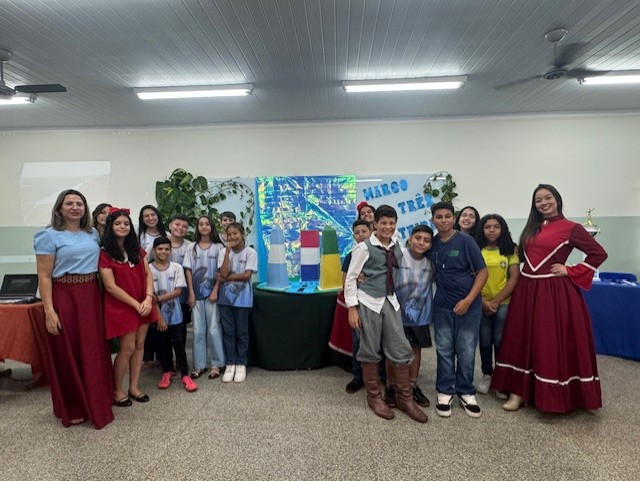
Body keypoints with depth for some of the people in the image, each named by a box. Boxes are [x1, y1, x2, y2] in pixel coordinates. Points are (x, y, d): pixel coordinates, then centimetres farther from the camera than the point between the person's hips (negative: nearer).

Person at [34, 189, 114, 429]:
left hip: (91, 297, 5)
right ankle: (72, 409, 22)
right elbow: (44, 275, -9)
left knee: (94, 351, 12)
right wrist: (49, 311, -15)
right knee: (67, 353, 6)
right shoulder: (49, 236, -5)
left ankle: (95, 401, 29)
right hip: (64, 298, -5)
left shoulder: (93, 234, 10)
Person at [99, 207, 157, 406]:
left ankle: (134, 386, 24)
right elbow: (110, 287, -14)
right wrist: (135, 304, -15)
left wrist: (148, 298, -12)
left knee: (139, 345, 10)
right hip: (121, 306, -5)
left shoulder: (137, 250, 8)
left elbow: (148, 275, 4)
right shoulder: (105, 254, -11)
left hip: (143, 304, 6)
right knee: (128, 348, -1)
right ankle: (117, 390, 19)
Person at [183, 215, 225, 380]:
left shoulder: (218, 247, 0)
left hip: (212, 293, -2)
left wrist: (215, 291, -10)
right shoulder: (192, 248, 7)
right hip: (196, 294, 2)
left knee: (213, 329, -1)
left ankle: (215, 364, 10)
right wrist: (191, 293, -2)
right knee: (198, 330, 5)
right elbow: (188, 271, 5)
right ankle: (199, 365, 15)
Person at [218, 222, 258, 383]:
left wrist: (228, 277, -10)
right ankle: (230, 364, 18)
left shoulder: (250, 252, -5)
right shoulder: (224, 252, 3)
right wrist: (228, 251, -13)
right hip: (226, 297, 3)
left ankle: (241, 364, 17)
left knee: (241, 332, 6)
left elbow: (247, 275, -13)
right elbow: (223, 273, -12)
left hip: (242, 298, -3)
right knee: (228, 331, 8)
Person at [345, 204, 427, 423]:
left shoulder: (398, 246, 5)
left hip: (390, 301, 5)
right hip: (368, 302, -4)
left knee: (401, 349, 5)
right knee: (370, 351, 7)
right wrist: (352, 308, -11)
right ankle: (374, 397, 25)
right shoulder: (364, 247, -9)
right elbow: (350, 278, -8)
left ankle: (404, 397, 22)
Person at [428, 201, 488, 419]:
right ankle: (445, 392, 22)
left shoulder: (466, 240, -9)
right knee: (444, 350, 9)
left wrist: (468, 300, -14)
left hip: (468, 304, -2)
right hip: (442, 305, 3)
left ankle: (466, 392, 23)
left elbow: (482, 271, -9)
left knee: (466, 351, 6)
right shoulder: (432, 243, 1)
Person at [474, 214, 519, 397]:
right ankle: (486, 375, 26)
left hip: (503, 303, -1)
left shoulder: (510, 251, 1)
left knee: (500, 341, 2)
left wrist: (496, 301, -10)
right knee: (485, 341, 9)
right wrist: (483, 301, -8)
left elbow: (514, 278, -4)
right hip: (481, 303, 1)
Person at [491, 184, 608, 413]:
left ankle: (555, 396, 13)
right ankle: (520, 390, 15)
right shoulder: (532, 228, 14)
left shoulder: (570, 228, -4)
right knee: (524, 340, 7)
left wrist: (571, 271, -8)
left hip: (554, 293, -6)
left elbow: (599, 253, -4)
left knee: (553, 343, -1)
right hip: (527, 291, 6)